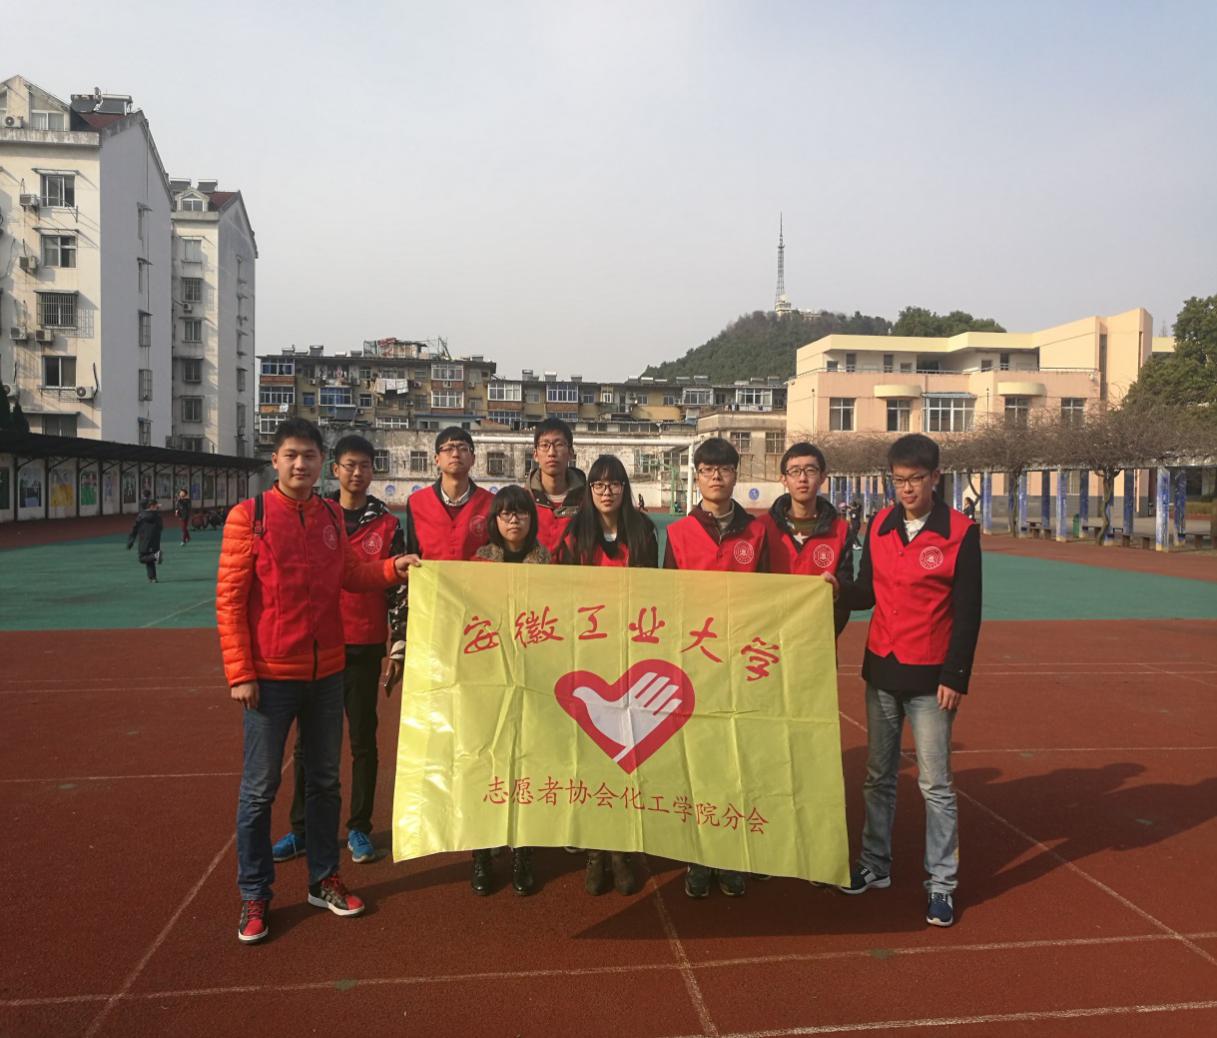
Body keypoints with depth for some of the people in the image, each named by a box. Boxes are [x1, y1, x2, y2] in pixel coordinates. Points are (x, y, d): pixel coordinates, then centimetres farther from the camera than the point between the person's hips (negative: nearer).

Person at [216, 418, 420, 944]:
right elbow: (229, 599, -9)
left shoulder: (332, 516, 5)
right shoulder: (249, 516, -8)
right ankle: (254, 896, 22)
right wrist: (240, 673, -13)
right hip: (270, 674, -4)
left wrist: (393, 568, -4)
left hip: (327, 671, 5)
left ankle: (323, 880, 30)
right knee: (260, 788, 6)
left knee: (325, 780, 15)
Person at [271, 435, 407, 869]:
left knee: (363, 738, 7)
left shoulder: (387, 524, 1)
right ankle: (301, 828, 22)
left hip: (364, 645, -1)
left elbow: (398, 588, 1)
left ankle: (359, 828, 20)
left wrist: (399, 647, -4)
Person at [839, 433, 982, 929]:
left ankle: (941, 884, 17)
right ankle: (875, 864, 30)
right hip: (880, 669, 5)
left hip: (929, 678, -4)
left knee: (935, 785, 3)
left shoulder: (960, 532, -9)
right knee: (878, 776, 15)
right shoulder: (880, 525, 4)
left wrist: (956, 677, -11)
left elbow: (968, 613, -9)